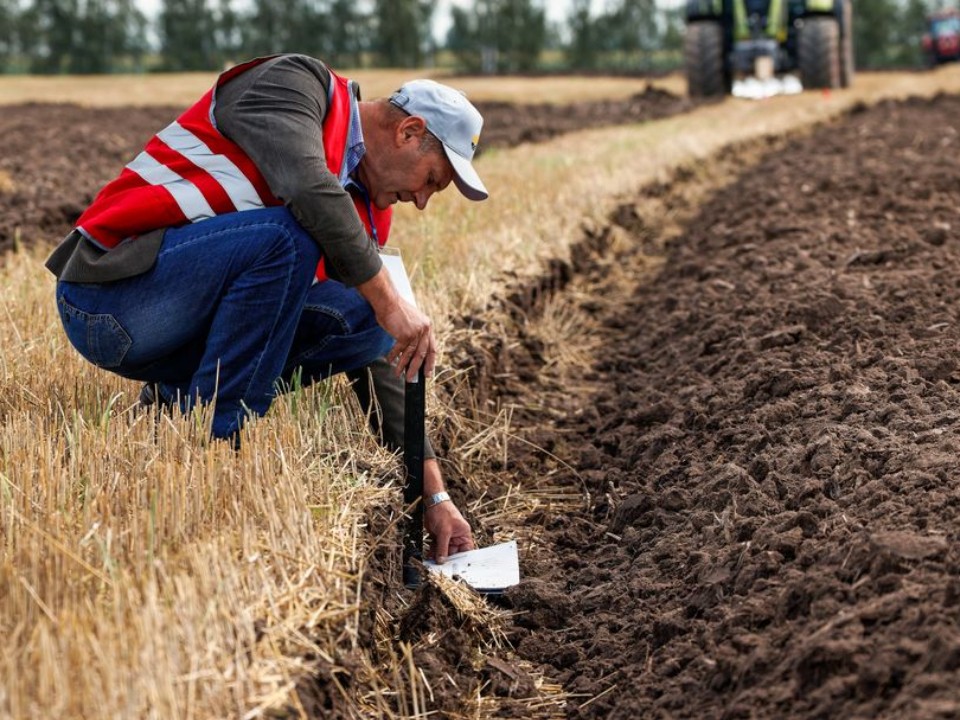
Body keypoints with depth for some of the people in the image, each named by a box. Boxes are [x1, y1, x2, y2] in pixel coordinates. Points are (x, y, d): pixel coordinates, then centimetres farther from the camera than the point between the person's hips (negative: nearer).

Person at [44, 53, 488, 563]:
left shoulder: (361, 212, 12)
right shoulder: (294, 82, -7)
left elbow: (376, 361, 10)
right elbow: (306, 185, -29)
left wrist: (435, 494, 5)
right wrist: (389, 300, -28)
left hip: (174, 331, 8)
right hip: (106, 294, -8)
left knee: (361, 319, -6)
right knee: (285, 238, -28)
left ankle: (173, 401, 7)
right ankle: (207, 436, -14)